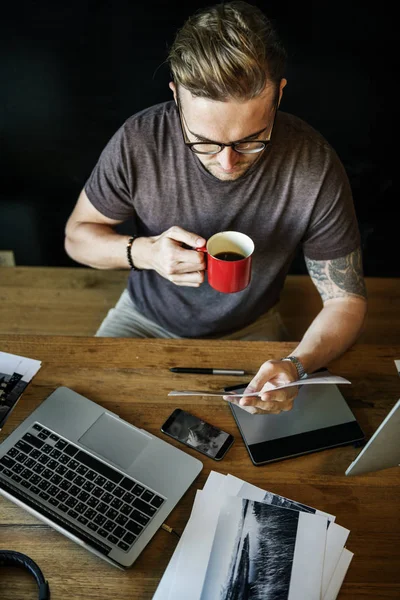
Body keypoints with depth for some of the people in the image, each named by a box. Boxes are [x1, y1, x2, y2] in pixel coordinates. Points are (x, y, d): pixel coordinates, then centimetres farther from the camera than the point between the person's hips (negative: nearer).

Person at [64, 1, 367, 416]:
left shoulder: (315, 167, -24)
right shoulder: (138, 141, -22)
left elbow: (347, 299, -14)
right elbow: (77, 234, -6)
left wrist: (297, 365, -35)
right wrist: (145, 252, -27)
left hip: (249, 331, 0)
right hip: (145, 316, 1)